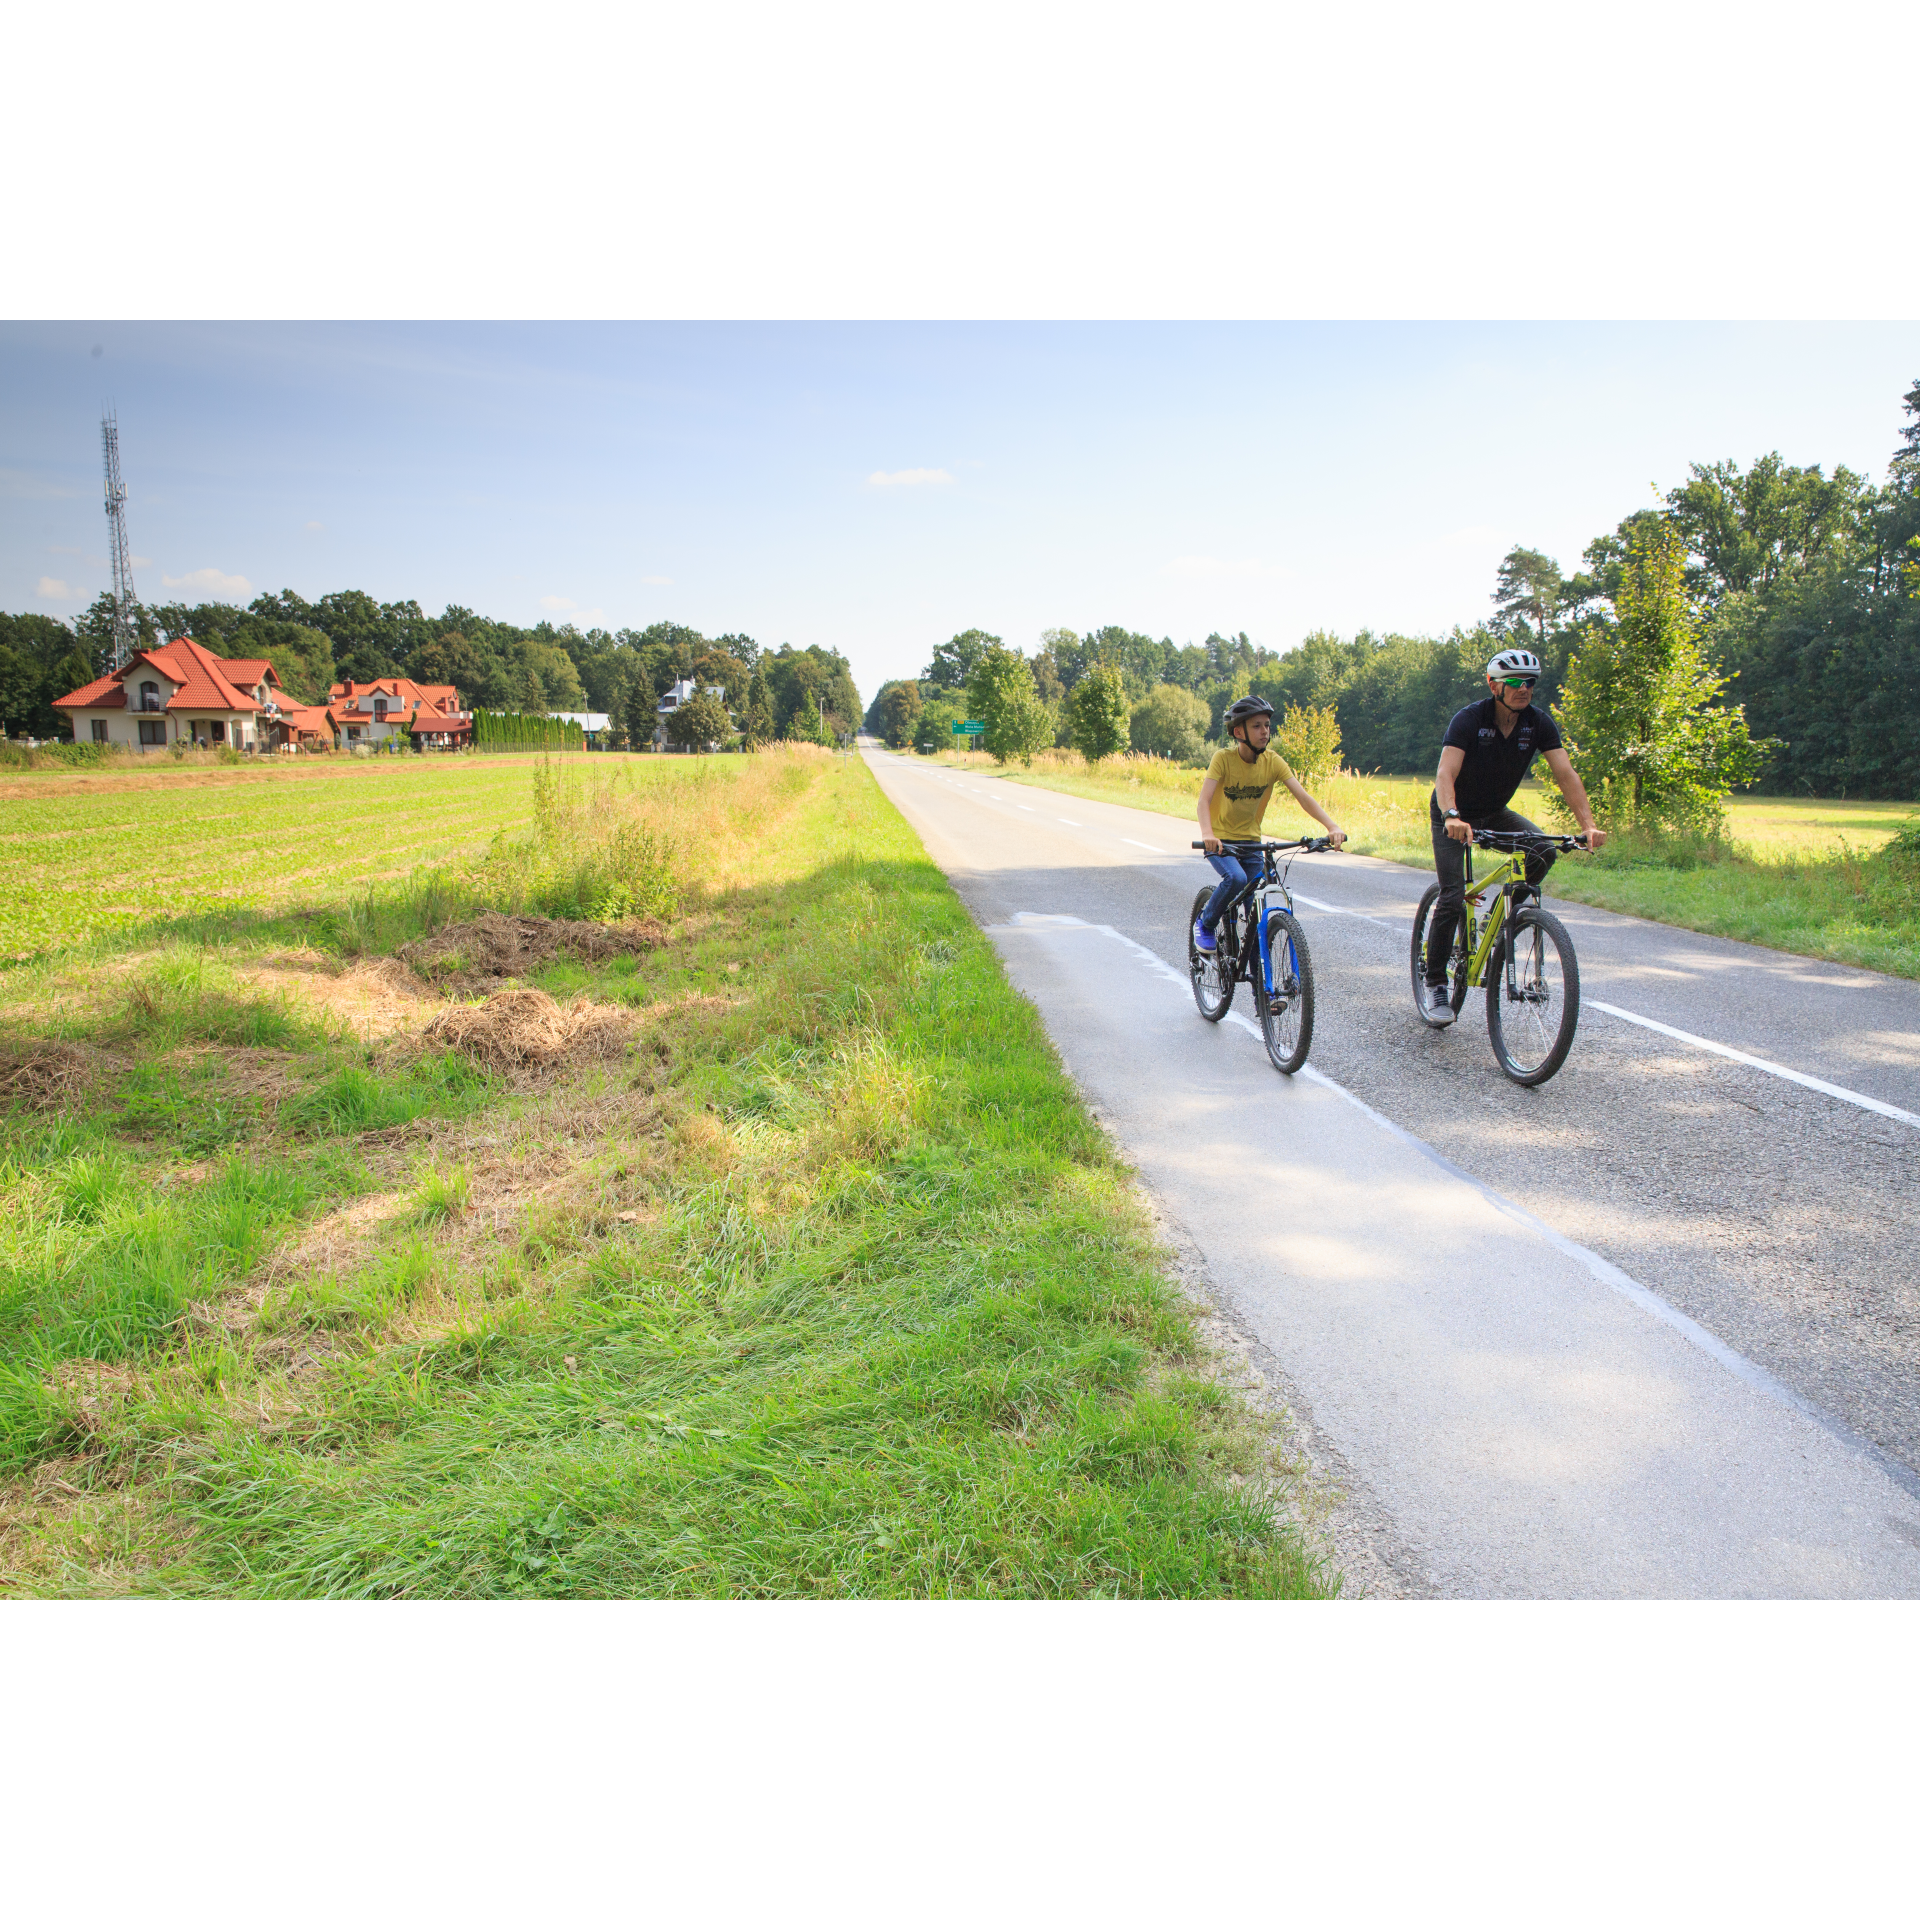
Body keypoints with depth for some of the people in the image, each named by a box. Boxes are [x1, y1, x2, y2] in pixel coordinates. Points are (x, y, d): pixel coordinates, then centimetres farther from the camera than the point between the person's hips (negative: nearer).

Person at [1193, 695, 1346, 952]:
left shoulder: (1272, 761, -8)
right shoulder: (1224, 758, -17)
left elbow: (1303, 796, -15)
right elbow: (1204, 800, -28)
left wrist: (1332, 826, -30)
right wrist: (1207, 834, -48)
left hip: (1250, 841, 4)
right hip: (1220, 841, -3)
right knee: (1236, 878, -31)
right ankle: (1205, 924, -5)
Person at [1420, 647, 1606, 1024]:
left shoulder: (1538, 721, -12)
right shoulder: (1469, 720, -24)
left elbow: (1565, 773, -18)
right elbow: (1445, 774, -37)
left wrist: (1588, 824, -31)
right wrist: (1452, 817, -56)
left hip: (1495, 813, 4)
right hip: (1454, 816, -4)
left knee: (1543, 851, -23)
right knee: (1452, 898, -15)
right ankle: (1436, 986, -2)